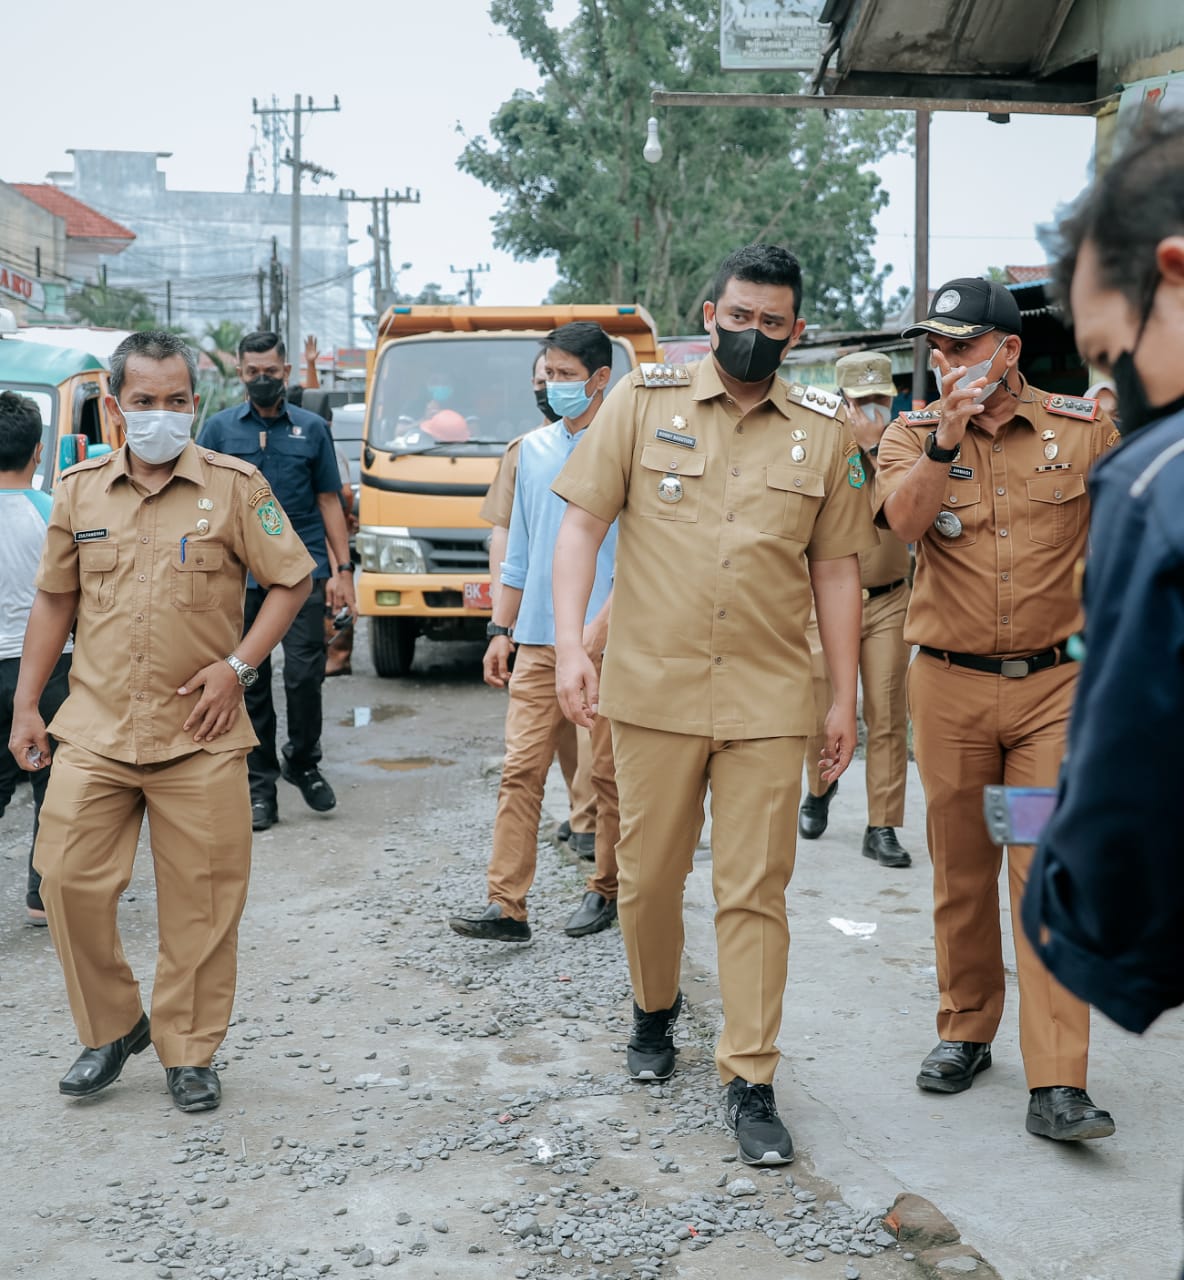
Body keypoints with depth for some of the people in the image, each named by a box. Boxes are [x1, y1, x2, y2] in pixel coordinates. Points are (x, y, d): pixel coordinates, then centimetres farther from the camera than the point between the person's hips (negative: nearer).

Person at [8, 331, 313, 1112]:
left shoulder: (234, 486, -2)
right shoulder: (80, 491, 7)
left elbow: (293, 580, 2)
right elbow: (55, 600, 15)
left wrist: (237, 665, -9)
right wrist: (26, 705, 11)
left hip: (200, 736, -2)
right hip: (95, 730, 3)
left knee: (201, 902, 2)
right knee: (68, 880, 0)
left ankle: (189, 1053, 19)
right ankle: (112, 1028, 22)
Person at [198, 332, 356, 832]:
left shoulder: (311, 429, 8)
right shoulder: (219, 428, 7)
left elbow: (329, 502, 9)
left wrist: (343, 569, 3)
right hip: (241, 576, 1)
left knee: (305, 674, -6)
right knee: (251, 682, 5)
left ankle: (303, 761, 17)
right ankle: (260, 784, 14)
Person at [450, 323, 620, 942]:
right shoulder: (533, 449, 14)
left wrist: (599, 627, -18)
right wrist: (501, 630, 16)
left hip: (607, 642, -5)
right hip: (537, 641, 5)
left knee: (609, 774, 5)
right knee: (521, 770, 0)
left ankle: (606, 890, 20)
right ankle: (507, 906, 0)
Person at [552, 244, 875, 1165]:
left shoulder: (824, 431, 6)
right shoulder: (644, 401, 3)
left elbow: (835, 569, 10)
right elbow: (583, 524, 1)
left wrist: (846, 699, 8)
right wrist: (570, 644, -10)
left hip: (768, 697, 0)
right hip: (653, 688, 0)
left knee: (756, 891, 0)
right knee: (649, 877, 10)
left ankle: (752, 1082, 7)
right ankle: (656, 1012, 37)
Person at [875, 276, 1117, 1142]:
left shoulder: (1083, 429, 3)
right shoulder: (913, 435, 4)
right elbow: (904, 520, -16)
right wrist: (947, 438, -27)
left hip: (1056, 683, -1)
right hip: (950, 686, 1)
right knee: (961, 870, 10)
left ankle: (1058, 1086, -9)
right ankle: (966, 1031, 29)